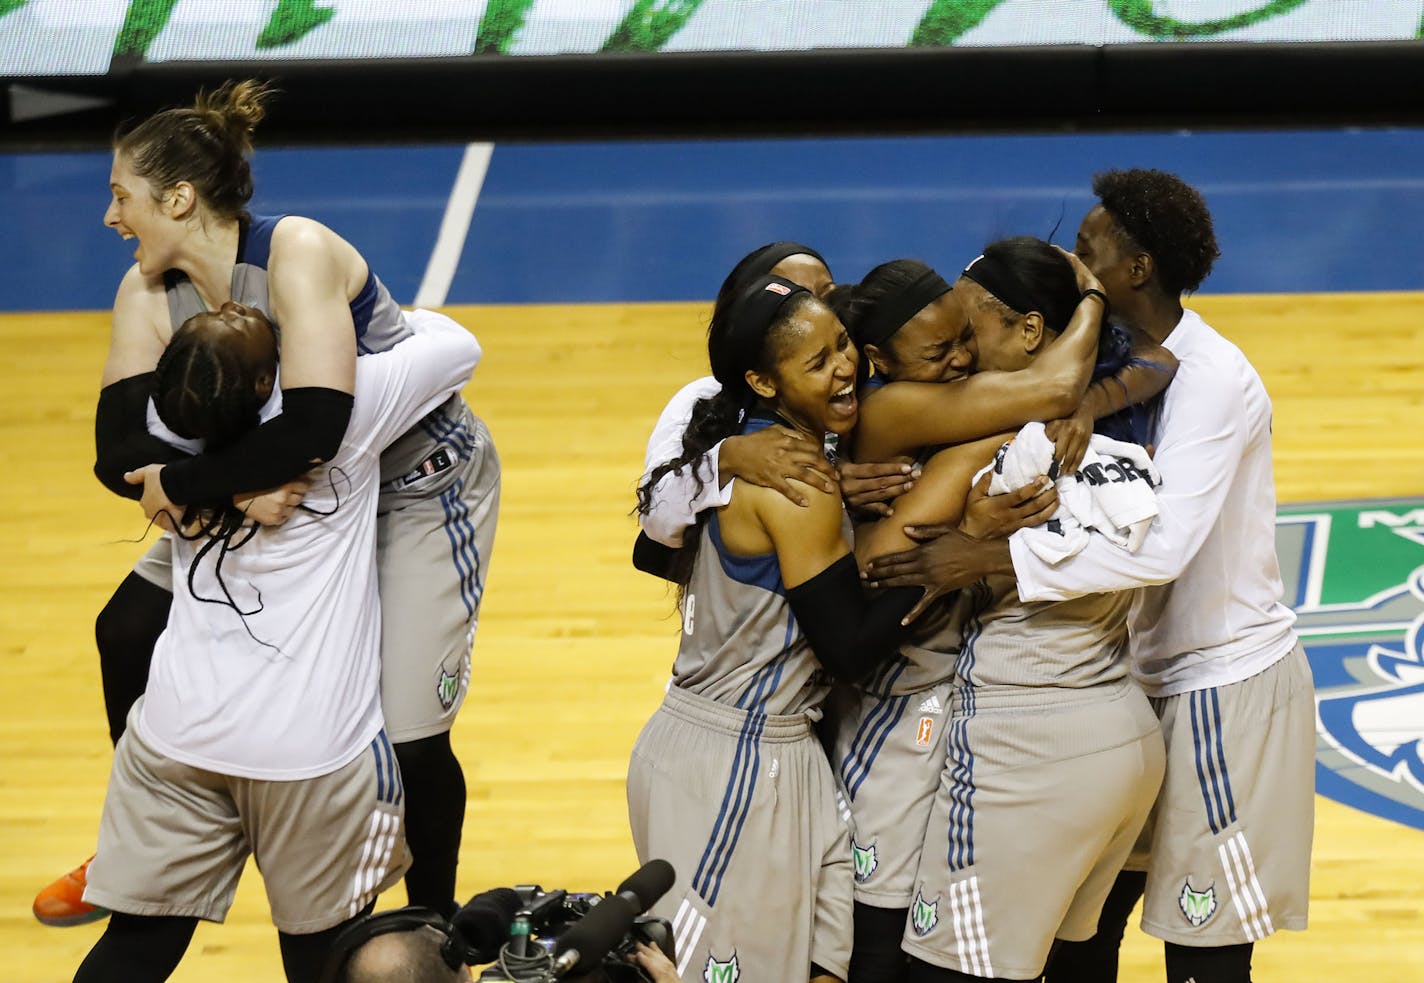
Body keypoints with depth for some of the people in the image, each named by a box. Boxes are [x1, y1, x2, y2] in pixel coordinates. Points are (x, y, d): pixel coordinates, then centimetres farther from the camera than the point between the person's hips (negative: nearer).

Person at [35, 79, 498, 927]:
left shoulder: (296, 252, -32)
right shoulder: (149, 294, -12)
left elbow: (315, 426, -44)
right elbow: (120, 450, -22)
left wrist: (179, 485, -37)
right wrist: (230, 490, -39)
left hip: (422, 483, -7)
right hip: (295, 482, 7)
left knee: (407, 734, -10)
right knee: (131, 630, 5)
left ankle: (434, 920, 19)